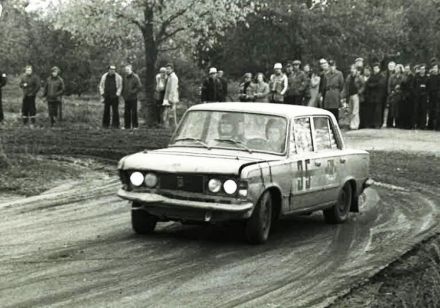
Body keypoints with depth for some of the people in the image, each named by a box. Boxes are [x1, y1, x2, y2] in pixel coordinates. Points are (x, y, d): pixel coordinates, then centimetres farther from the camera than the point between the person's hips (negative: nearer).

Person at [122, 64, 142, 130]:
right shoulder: (125, 77, 10)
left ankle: (135, 126, 8)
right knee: (126, 112, 7)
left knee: (134, 112, 0)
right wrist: (123, 93, 8)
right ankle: (127, 126, 13)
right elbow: (123, 86, 21)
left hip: (133, 98, -5)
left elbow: (139, 87, -11)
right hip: (126, 98, 5)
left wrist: (133, 92, -14)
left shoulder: (135, 77, -8)